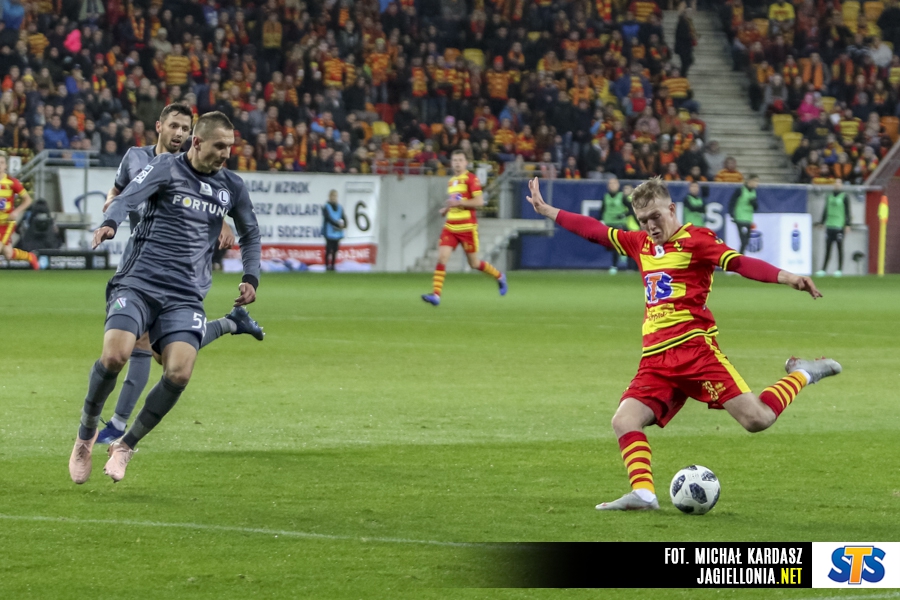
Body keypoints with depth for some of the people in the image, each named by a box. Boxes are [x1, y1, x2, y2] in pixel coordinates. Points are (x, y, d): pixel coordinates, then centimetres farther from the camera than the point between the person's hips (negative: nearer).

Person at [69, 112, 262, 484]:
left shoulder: (231, 187, 14)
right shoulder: (168, 168, 0)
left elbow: (250, 234, 30)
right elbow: (128, 197, -17)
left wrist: (251, 278, 15)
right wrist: (110, 223, -39)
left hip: (186, 297, 3)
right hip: (138, 283, -3)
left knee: (179, 374, -19)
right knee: (114, 356, -24)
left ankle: (126, 445, 3)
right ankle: (86, 435, 3)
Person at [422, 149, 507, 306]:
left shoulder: (471, 178, -8)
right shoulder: (451, 181, 15)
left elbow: (479, 201, -16)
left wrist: (458, 203, -20)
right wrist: (446, 209, 9)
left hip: (467, 227, -6)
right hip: (450, 227, 6)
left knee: (474, 263, 5)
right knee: (441, 258, -12)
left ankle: (499, 277, 31)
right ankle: (436, 294, -17)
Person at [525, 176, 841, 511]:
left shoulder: (696, 239, -2)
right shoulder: (640, 244, 18)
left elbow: (740, 263, -16)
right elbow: (595, 231, 30)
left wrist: (785, 277, -32)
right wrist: (547, 211, 35)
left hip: (694, 348, -6)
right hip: (656, 358, 6)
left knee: (757, 419, -16)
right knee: (624, 422, -13)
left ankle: (802, 375, 9)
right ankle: (643, 493, -20)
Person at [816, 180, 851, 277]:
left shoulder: (844, 196, -2)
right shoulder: (830, 196, 14)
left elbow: (847, 211, -4)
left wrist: (847, 225, -10)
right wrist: (822, 223, 21)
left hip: (840, 226, -5)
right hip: (829, 225, 5)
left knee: (840, 248, -1)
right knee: (828, 248, 6)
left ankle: (839, 270, 4)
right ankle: (823, 269, 8)